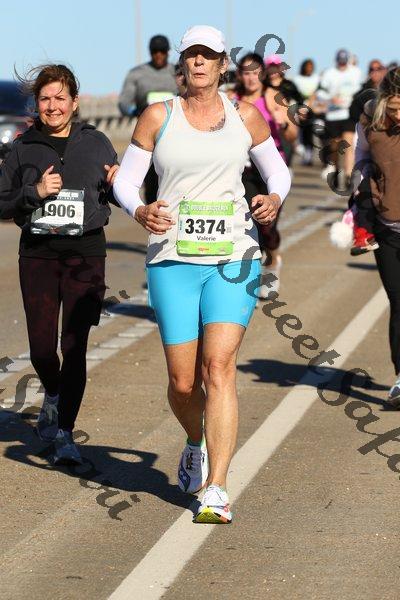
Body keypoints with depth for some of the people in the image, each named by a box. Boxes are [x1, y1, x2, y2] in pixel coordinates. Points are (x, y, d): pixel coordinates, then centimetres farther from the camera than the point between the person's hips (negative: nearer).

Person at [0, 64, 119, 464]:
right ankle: (53, 397, 34)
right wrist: (34, 192, -11)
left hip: (85, 253, -1)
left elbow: (120, 198, 14)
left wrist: (118, 184, -8)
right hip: (37, 254, 1)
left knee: (74, 346, -7)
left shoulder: (96, 144, 6)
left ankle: (65, 432, 1)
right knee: (41, 347, 0)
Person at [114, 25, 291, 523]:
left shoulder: (244, 117, 6)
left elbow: (277, 170, 18)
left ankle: (216, 492, -16)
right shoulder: (158, 117, 4)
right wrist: (140, 212, -15)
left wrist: (275, 199, -5)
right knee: (183, 382, 1)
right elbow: (125, 180, 6)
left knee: (218, 367, -16)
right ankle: (196, 444, 37)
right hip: (172, 261, 0)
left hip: (233, 259, 0)